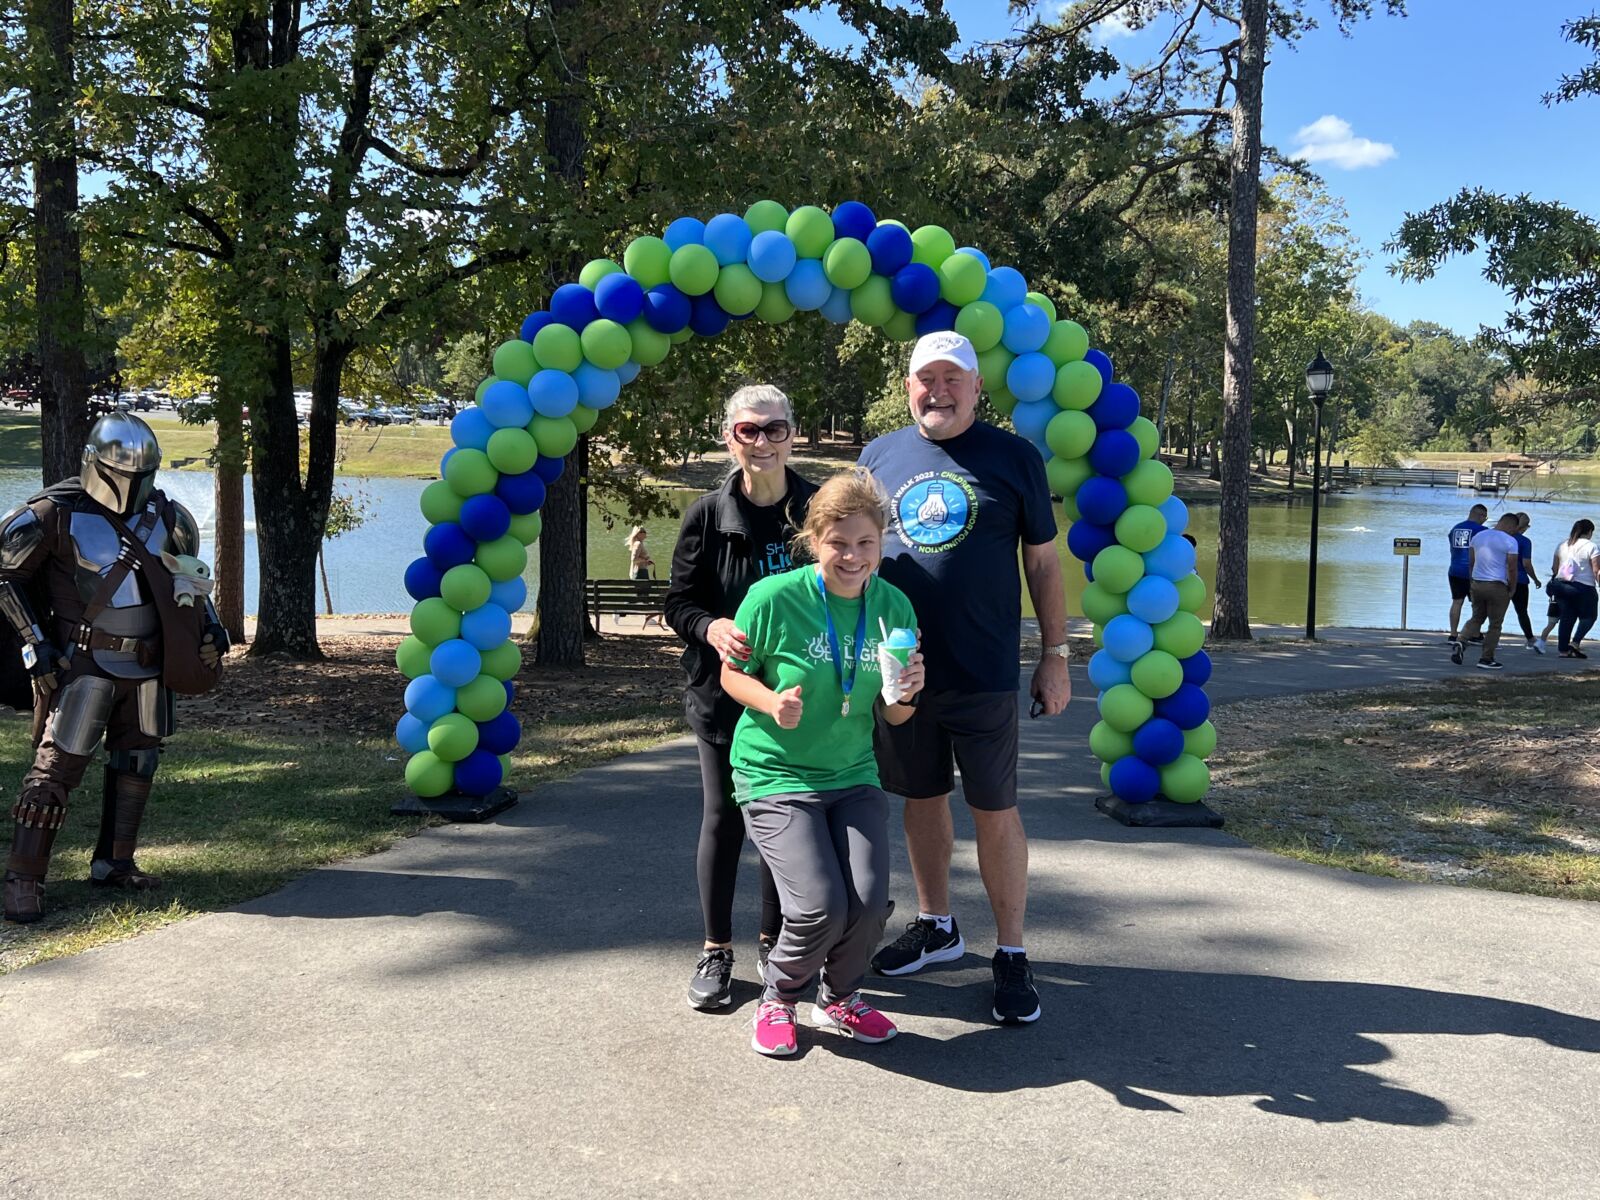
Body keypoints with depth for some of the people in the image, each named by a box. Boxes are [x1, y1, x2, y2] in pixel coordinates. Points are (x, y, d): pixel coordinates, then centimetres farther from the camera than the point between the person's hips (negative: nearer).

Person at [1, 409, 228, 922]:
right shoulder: (55, 514, -11)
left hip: (146, 665, 6)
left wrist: (209, 627, 10)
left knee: (136, 765, 11)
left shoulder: (165, 517, 5)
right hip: (84, 665, -6)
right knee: (56, 767, -9)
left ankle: (114, 864, 24)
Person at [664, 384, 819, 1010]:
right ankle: (716, 951, 19)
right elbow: (678, 603, 0)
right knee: (723, 818, 5)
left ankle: (775, 942, 27)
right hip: (725, 693, 0)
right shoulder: (708, 516, -3)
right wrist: (712, 628, -22)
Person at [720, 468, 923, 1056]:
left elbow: (891, 717, 6)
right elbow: (731, 674, -1)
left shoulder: (892, 606, -2)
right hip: (775, 776, -4)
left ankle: (839, 998, 21)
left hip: (854, 777, 4)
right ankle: (778, 996, 16)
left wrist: (903, 694, -17)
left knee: (870, 901, -12)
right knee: (821, 907, -18)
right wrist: (772, 703, -21)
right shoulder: (774, 598, -15)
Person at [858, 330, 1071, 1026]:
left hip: (985, 675, -3)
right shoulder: (878, 457, 8)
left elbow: (1043, 562, 4)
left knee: (995, 810, 1)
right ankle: (935, 926, 32)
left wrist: (1056, 655, 1)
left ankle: (1011, 955, 12)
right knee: (922, 798, 15)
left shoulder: (1014, 458, 1)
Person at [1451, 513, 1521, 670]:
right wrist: (1512, 589, 1)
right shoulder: (1510, 541, -9)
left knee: (1476, 618, 18)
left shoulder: (1477, 536, 8)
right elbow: (1512, 569, -10)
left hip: (1477, 584, 5)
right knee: (1495, 625, 5)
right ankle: (1486, 659, 7)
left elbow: (1470, 562, 11)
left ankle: (1460, 642, -6)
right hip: (1497, 586, -5)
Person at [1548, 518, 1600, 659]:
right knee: (1588, 616, 11)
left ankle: (1563, 649, 7)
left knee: (1567, 617, 10)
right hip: (1584, 587, -5)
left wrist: (1555, 583, 23)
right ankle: (1575, 642, -6)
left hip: (1562, 584, 5)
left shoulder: (1562, 546, 9)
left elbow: (1554, 568, 13)